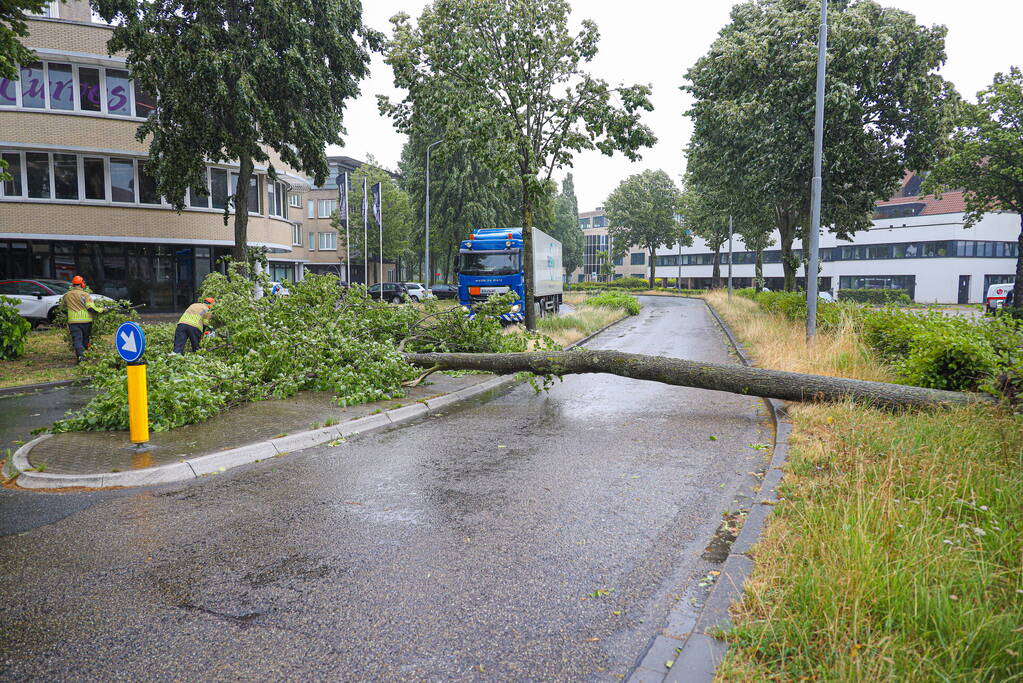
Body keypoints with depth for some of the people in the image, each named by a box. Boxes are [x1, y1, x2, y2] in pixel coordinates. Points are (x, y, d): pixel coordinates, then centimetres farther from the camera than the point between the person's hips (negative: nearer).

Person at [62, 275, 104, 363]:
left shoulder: (66, 295, 7)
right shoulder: (85, 294, -6)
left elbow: (62, 305, 21)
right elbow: (90, 307, -14)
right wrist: (100, 310, -1)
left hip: (73, 320, 1)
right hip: (86, 320, -1)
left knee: (77, 339, -3)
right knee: (86, 339, 16)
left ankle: (80, 355, -20)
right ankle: (85, 353, 24)